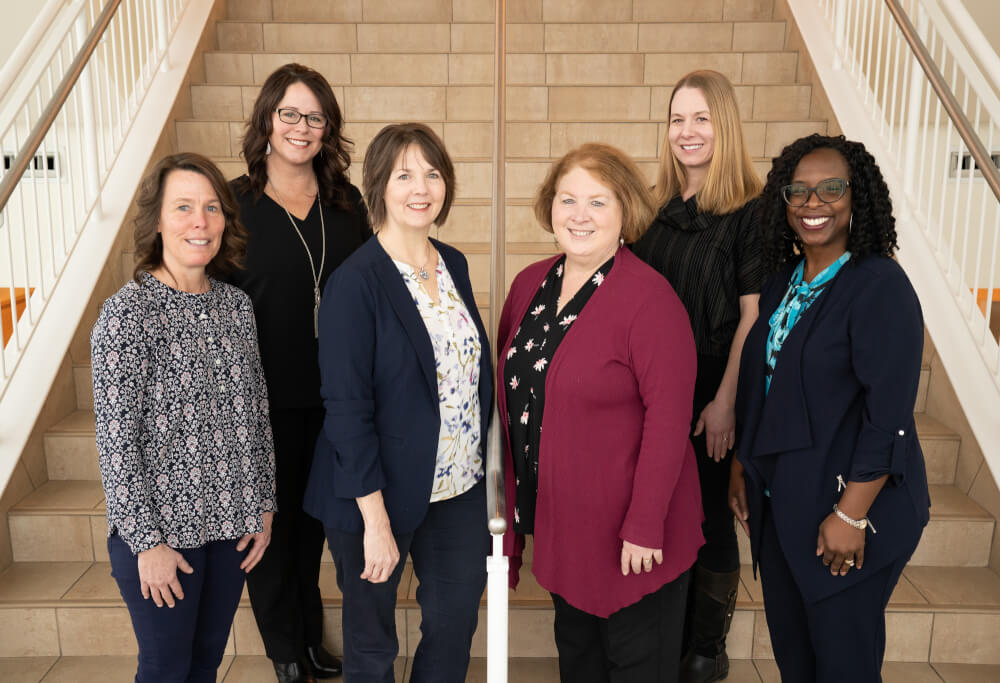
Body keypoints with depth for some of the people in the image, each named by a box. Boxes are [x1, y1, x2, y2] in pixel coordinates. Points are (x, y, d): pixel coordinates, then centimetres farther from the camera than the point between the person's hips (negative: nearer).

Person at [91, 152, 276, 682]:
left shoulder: (235, 305, 2)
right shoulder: (127, 312, -14)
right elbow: (115, 439, -15)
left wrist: (262, 506, 8)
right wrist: (146, 541, -14)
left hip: (230, 521, 5)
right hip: (160, 529, -5)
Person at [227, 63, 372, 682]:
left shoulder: (346, 201, 5)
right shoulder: (235, 202, -5)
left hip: (334, 396, 3)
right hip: (265, 399, -3)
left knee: (316, 520, 17)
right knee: (273, 526, 11)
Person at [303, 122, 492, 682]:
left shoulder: (454, 264, 4)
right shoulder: (355, 283, -16)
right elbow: (347, 408, -18)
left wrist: (479, 464, 6)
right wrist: (376, 519, -19)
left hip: (458, 487, 6)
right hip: (383, 492, -6)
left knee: (458, 619, 17)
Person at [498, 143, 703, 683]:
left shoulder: (648, 297, -18)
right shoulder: (529, 284, 3)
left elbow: (668, 416, -21)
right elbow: (511, 384, 10)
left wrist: (645, 524, -21)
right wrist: (512, 493, 9)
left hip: (626, 526, -6)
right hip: (557, 515, 6)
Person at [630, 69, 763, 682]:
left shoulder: (751, 210, -10)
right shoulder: (655, 205, 7)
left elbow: (751, 315, -12)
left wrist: (725, 401, -16)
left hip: (711, 390, -5)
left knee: (708, 514, 7)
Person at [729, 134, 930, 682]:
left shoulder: (881, 286, -16)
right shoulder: (782, 280, 6)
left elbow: (888, 417, -20)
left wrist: (851, 515, -20)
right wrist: (741, 465, 13)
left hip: (846, 502, -6)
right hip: (778, 496, 7)